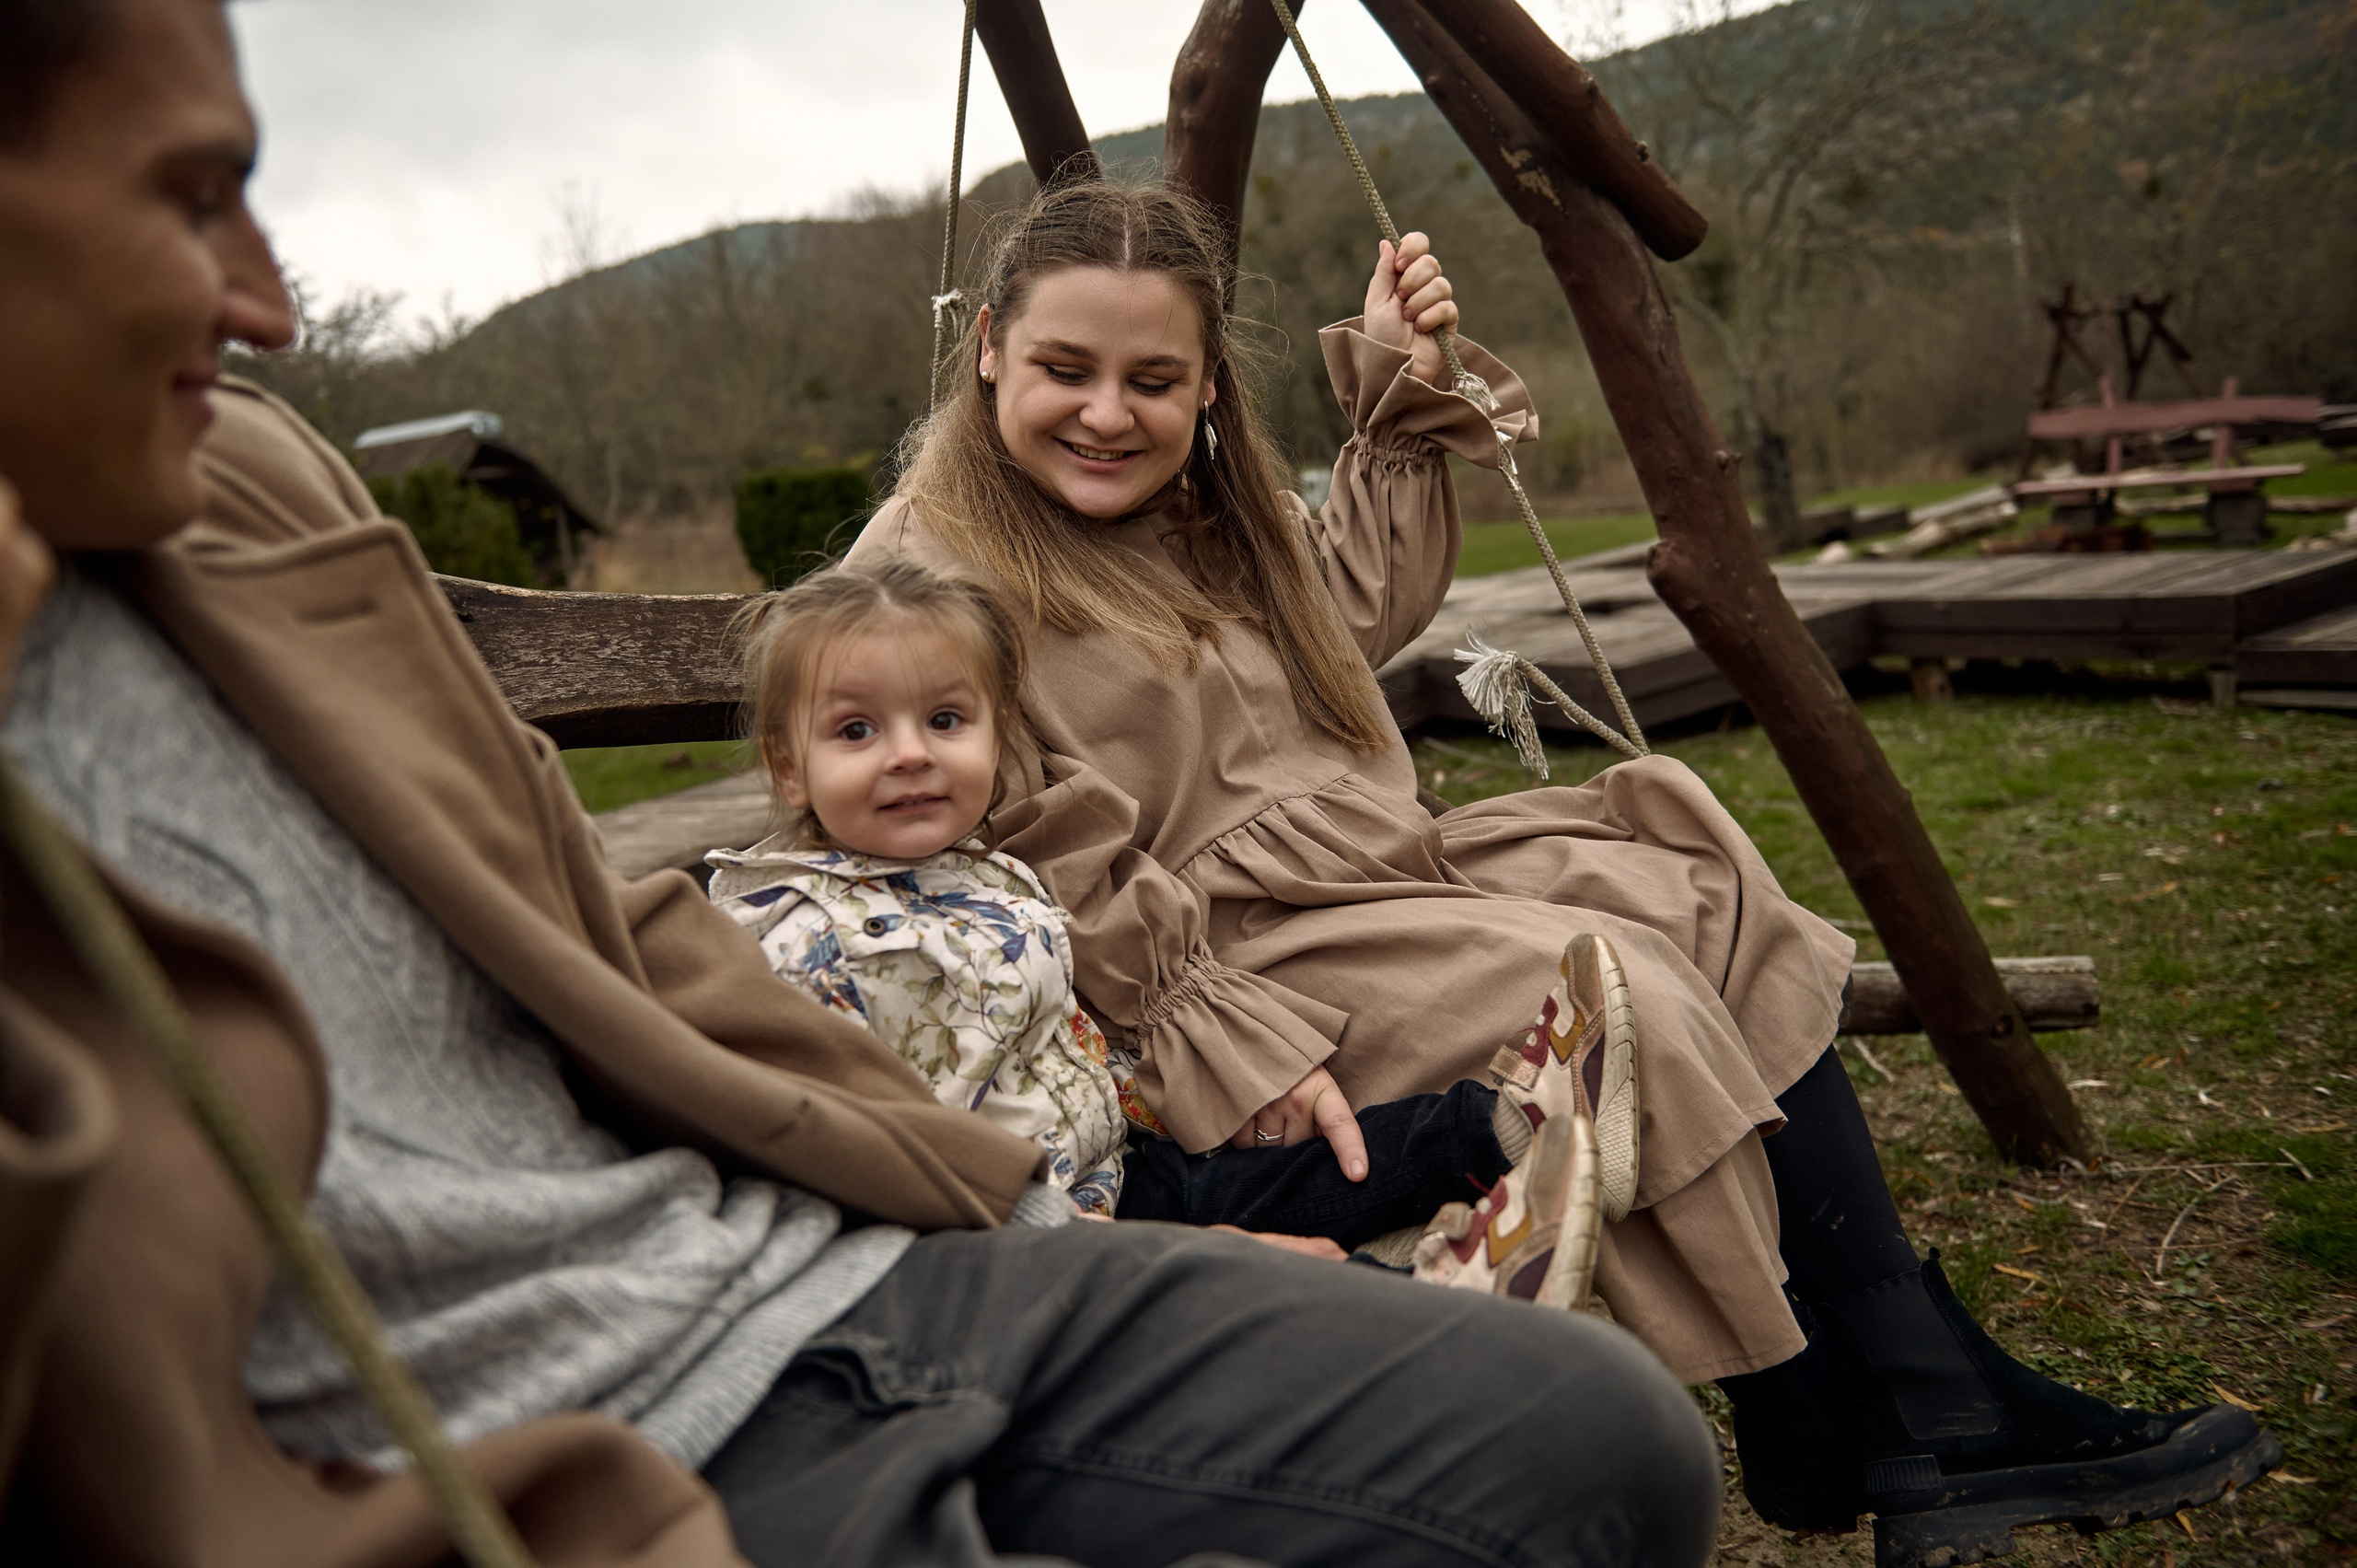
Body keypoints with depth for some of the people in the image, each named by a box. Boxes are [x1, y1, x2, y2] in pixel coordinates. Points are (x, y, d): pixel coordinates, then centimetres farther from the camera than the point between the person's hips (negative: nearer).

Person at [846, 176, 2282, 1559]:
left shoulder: (1201, 506, 16)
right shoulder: (925, 588, -11)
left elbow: (1358, 620, 28)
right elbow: (1046, 892, -18)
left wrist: (1400, 402, 19)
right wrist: (1232, 1044, -23)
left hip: (1386, 868, 9)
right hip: (1220, 970, -9)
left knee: (1717, 905, -8)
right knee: (1617, 995, -23)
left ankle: (1943, 1423, -5)